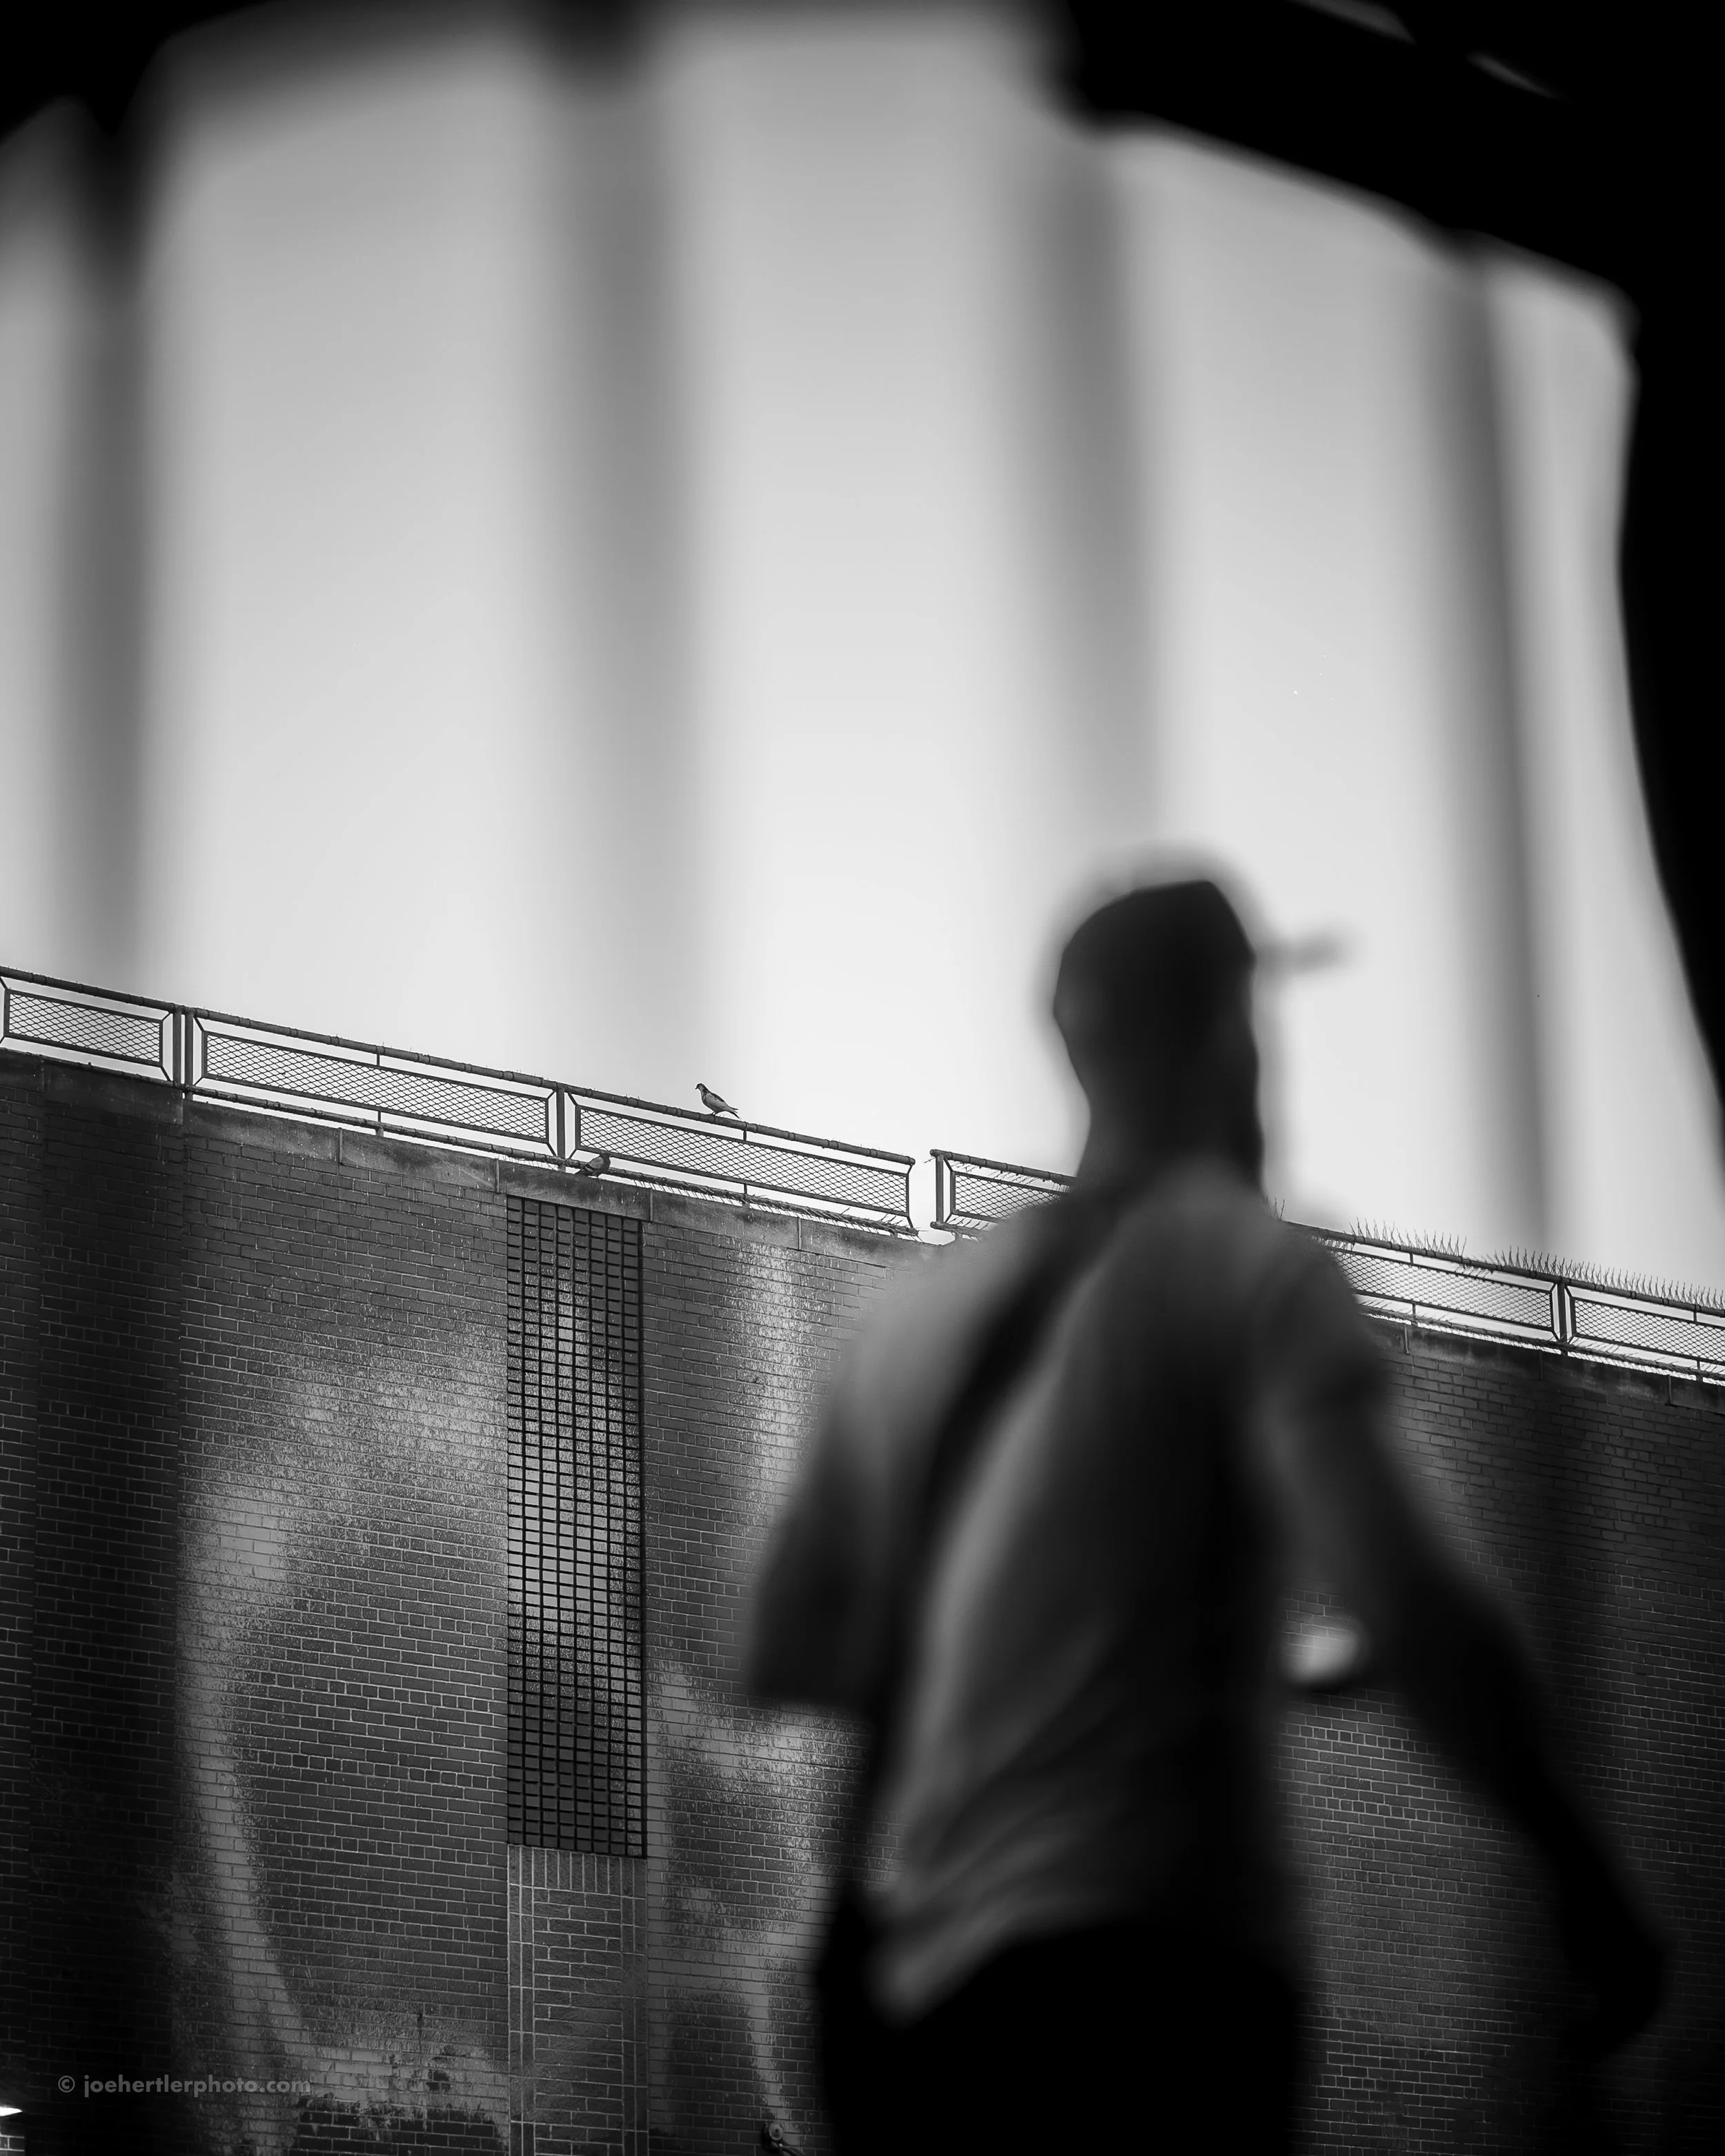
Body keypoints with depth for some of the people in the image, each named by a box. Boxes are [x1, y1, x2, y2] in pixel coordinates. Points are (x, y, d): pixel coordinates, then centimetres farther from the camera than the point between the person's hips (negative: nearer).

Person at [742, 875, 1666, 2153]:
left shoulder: (931, 1306, 17)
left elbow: (781, 1656, 20)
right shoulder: (1255, 1267, -2)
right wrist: (1586, 1876, -6)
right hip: (1147, 1967, -7)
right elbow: (1407, 1602, -15)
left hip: (919, 1997, 7)